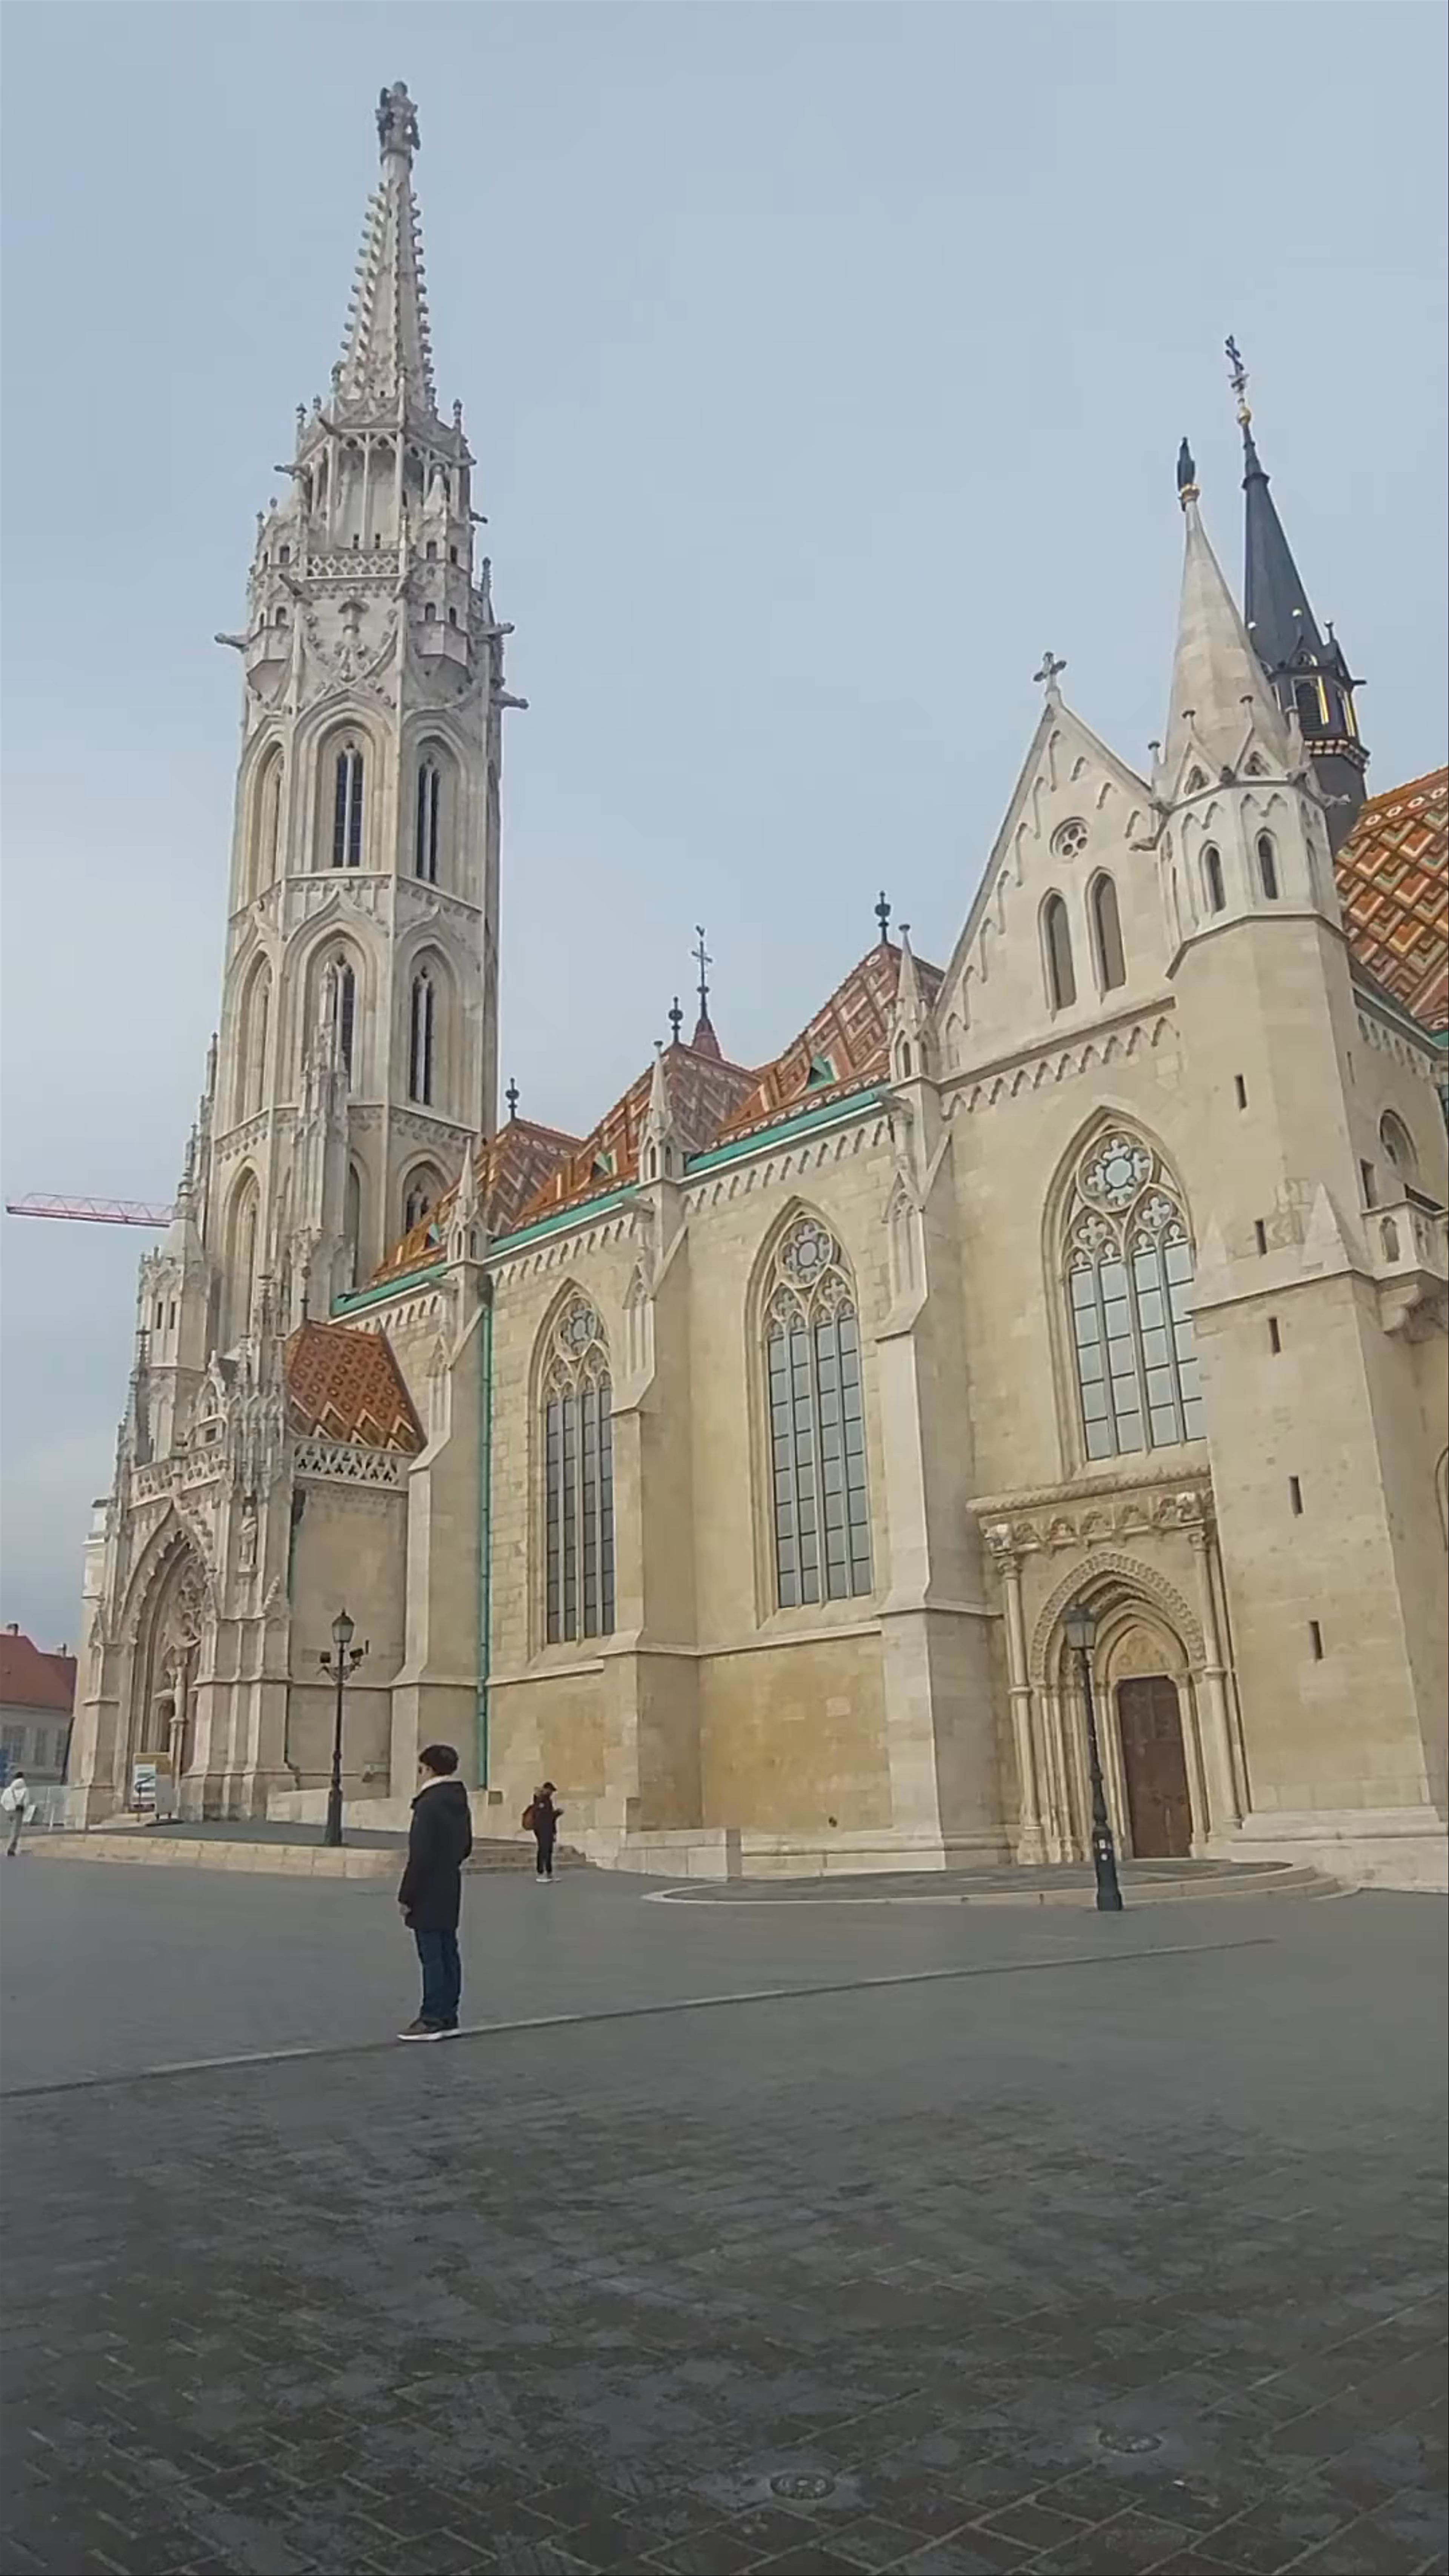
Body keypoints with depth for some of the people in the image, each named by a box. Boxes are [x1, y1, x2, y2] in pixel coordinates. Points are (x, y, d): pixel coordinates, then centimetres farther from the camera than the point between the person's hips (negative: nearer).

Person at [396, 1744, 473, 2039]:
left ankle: (433, 2019, 1)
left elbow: (420, 1856, -21)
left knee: (432, 1956, -4)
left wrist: (406, 1896, -14)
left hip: (428, 1893, -9)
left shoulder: (429, 1804, -20)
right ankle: (448, 2016, 19)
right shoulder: (459, 1801, 9)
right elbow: (466, 1846, 17)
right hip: (450, 1889, 9)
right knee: (447, 1953, 13)